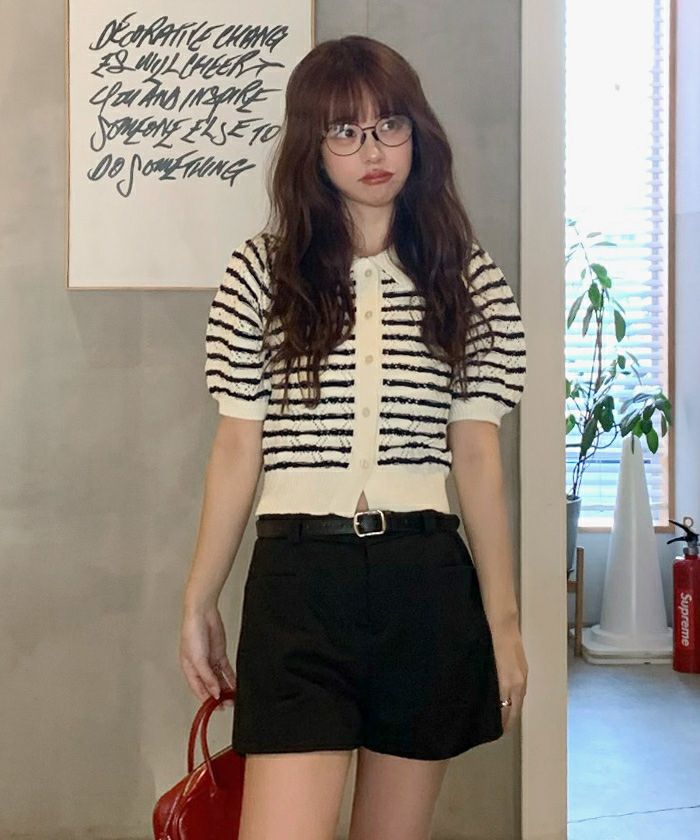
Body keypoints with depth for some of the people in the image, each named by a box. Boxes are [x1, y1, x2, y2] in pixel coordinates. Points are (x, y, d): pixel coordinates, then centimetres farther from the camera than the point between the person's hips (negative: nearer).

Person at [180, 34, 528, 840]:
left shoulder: (468, 275, 4)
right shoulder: (261, 269, 1)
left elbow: (477, 456, 5)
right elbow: (237, 450, 4)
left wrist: (504, 618, 5)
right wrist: (198, 603, 6)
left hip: (426, 584, 2)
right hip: (298, 581, -1)